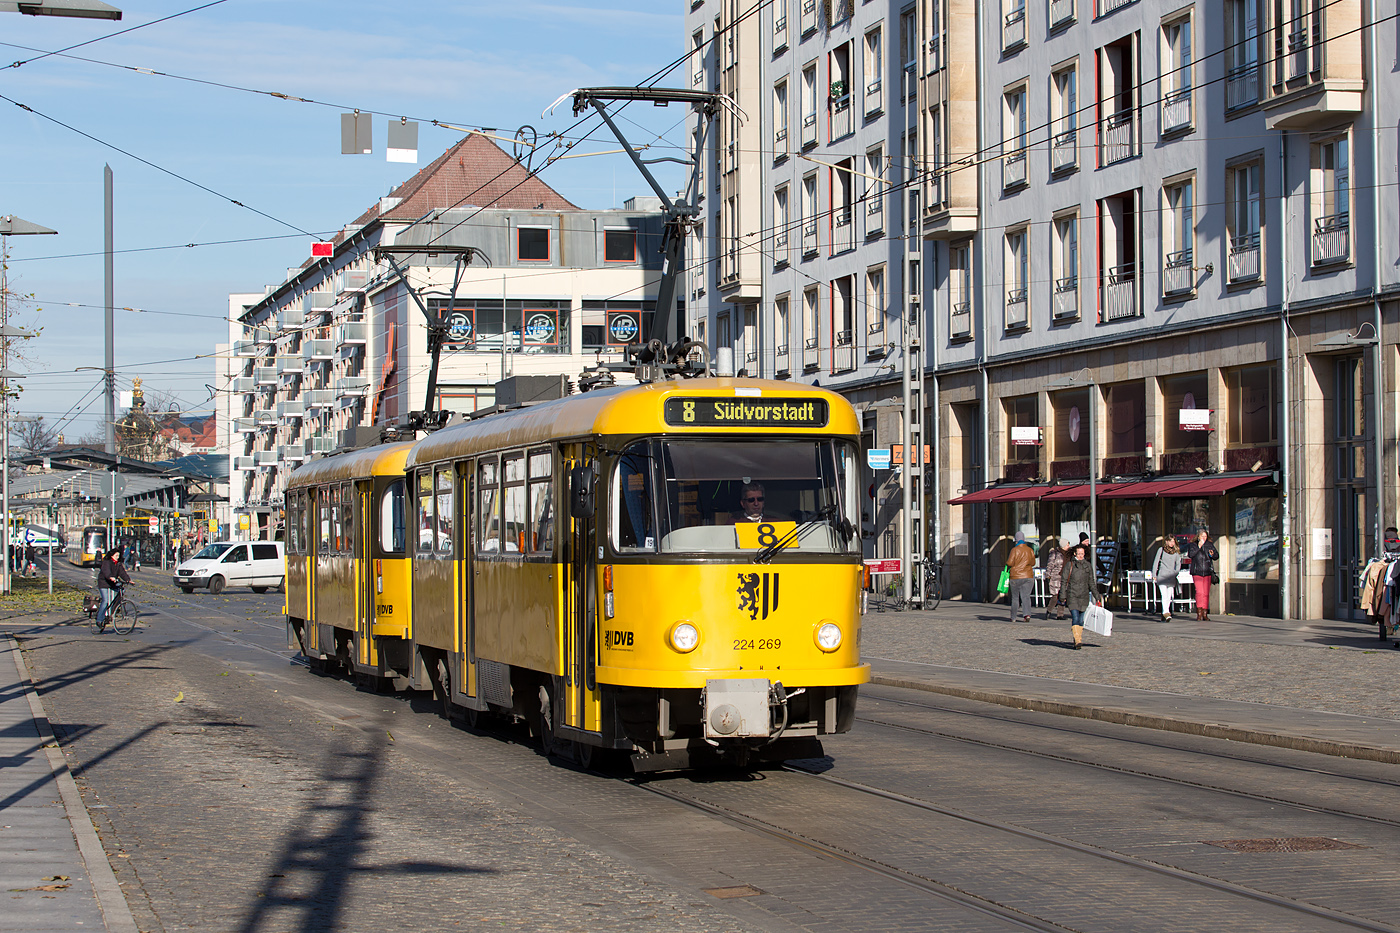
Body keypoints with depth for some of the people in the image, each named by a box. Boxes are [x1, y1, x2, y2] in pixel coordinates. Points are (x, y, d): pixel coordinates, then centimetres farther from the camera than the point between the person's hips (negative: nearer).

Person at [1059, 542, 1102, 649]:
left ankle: (1078, 640, 14)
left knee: (1081, 619, 5)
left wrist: (1097, 596, 16)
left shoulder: (1088, 565, 10)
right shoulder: (1070, 564, 0)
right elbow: (1064, 581, 1)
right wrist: (1063, 596, -5)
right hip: (1072, 595, -3)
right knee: (1075, 618, -13)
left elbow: (1091, 582, 17)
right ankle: (1077, 641, -17)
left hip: (1084, 596, 3)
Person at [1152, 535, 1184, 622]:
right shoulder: (1161, 550, 4)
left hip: (1171, 577, 3)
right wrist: (1154, 574, 2)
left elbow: (1178, 563, 17)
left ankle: (1164, 615, 9)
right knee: (1164, 595, -15)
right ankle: (1166, 613, -25)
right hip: (1162, 576, -3)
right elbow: (1156, 562, 7)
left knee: (1169, 596, 1)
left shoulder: (1176, 551, 11)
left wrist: (1176, 573, 5)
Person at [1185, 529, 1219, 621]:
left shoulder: (1210, 545, 11)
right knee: (1199, 592, -15)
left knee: (1206, 593, 2)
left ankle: (1205, 614, 8)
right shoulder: (1193, 545, 5)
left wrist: (1212, 554, -8)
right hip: (1197, 572, -2)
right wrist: (1198, 547, -15)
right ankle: (1199, 613, -12)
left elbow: (1217, 556, 14)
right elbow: (1190, 554, -11)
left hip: (1207, 572, 3)